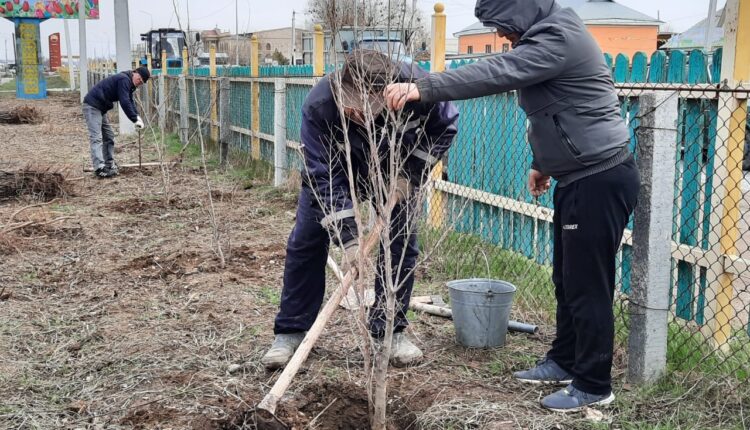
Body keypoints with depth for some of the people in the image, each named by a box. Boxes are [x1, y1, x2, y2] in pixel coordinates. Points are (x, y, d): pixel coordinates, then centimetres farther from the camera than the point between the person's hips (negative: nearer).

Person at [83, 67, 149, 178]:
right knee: (96, 137, -17)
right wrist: (135, 119, -20)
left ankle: (109, 165, 21)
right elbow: (124, 102, -23)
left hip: (100, 108, 11)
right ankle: (99, 169, -24)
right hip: (92, 106, -11)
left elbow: (129, 101, 18)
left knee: (109, 136, 14)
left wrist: (137, 116, 1)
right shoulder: (124, 79, -17)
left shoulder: (128, 82, 15)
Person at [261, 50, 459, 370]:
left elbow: (445, 126, -15)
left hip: (394, 171, 1)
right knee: (305, 242, -2)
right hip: (333, 167, -1)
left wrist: (410, 174, -22)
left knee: (401, 244, -5)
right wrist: (348, 237, -38)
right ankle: (290, 332, 10)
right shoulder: (318, 106, -40)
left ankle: (390, 331, 10)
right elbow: (324, 176, -34)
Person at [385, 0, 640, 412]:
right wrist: (541, 161, 25)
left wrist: (423, 88, -37)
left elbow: (494, 74, -32)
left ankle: (593, 386, 10)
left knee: (588, 285, -2)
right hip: (580, 178, 10)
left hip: (600, 180, -10)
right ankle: (564, 362, 32)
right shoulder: (547, 36, 13)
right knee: (567, 279, 18)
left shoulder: (558, 38, -20)